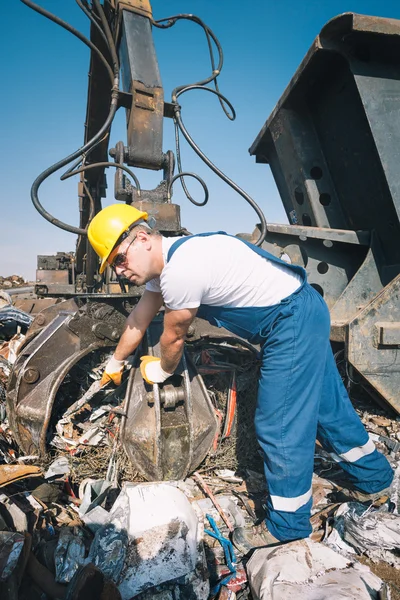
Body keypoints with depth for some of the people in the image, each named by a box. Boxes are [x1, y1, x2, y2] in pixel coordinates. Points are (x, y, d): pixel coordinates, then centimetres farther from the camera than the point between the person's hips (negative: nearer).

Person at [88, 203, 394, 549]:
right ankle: (374, 479, 44)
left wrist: (159, 371, 10)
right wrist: (115, 363, 29)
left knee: (279, 426, 0)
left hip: (292, 322, -10)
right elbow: (138, 321, 17)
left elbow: (174, 338, -12)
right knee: (327, 405, 22)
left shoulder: (180, 270, -26)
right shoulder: (165, 259, 6)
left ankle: (287, 524, 23)